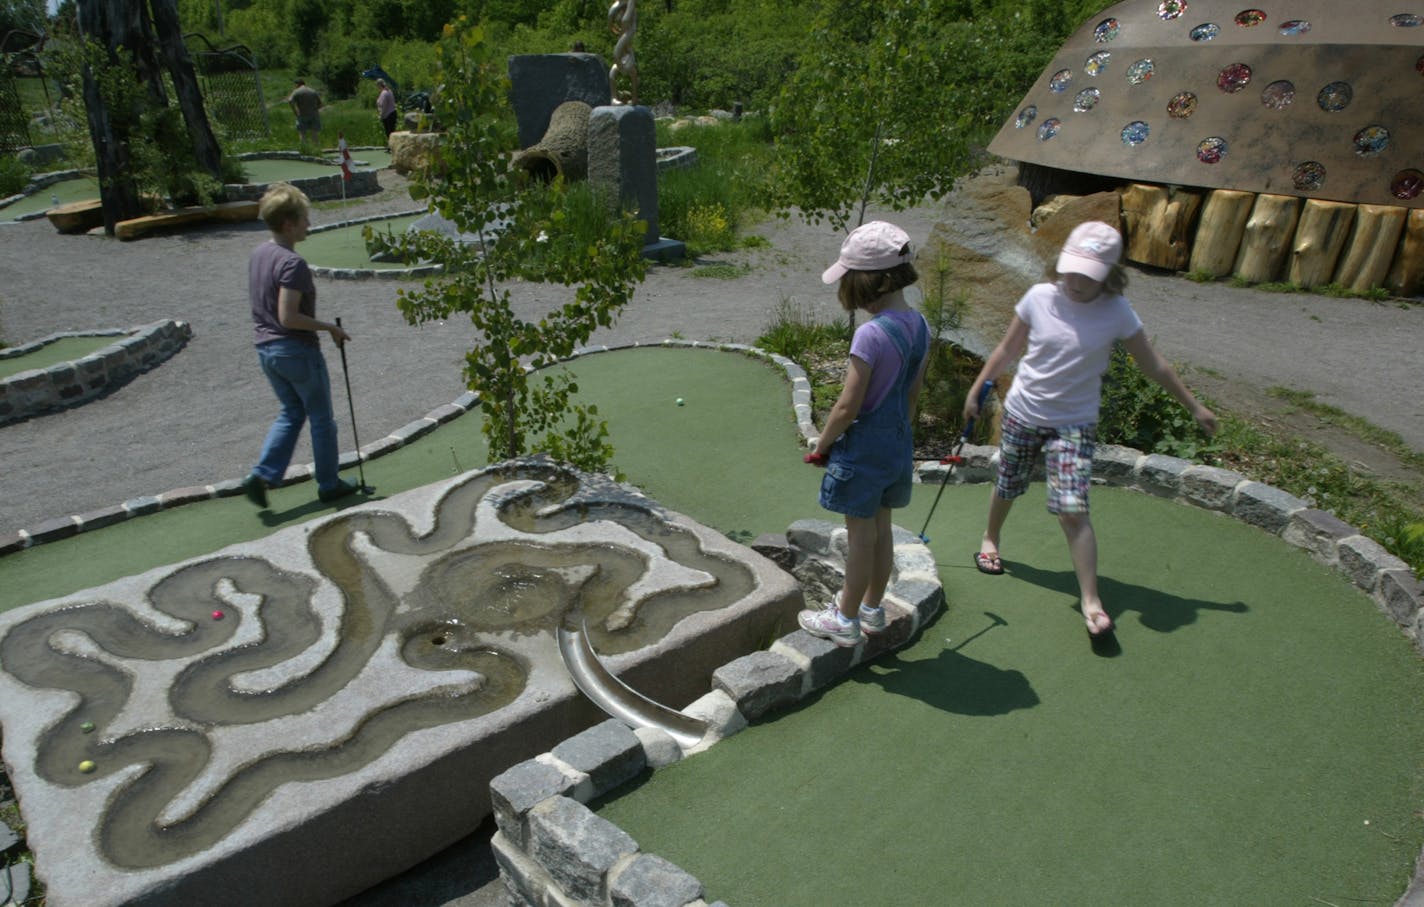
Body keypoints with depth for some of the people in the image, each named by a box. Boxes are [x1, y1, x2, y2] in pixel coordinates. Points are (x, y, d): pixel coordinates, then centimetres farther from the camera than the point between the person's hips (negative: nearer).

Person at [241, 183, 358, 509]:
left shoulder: (258, 255, 7)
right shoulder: (292, 263, -21)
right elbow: (288, 317, -25)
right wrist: (329, 327, -16)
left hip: (266, 349, 8)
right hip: (298, 351, -8)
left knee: (291, 413, 21)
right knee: (321, 418, 8)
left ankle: (262, 475, 10)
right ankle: (329, 484, 19)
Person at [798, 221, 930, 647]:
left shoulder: (871, 334, -25)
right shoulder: (918, 325, 1)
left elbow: (847, 407, -22)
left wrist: (821, 445, -7)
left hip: (864, 445, -8)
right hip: (898, 442, 8)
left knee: (861, 535, 6)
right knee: (881, 528, 20)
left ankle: (845, 620, 24)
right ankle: (872, 608, 37)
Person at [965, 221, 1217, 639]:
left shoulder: (1117, 313, -11)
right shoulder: (1039, 298, -10)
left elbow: (1154, 366, 0)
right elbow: (1007, 350, 3)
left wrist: (1194, 406, 6)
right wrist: (977, 391, 6)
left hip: (1074, 424, -2)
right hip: (1022, 414, 2)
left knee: (1072, 510, -13)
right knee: (1006, 488, 18)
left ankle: (1090, 599, -3)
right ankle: (990, 540, 49)